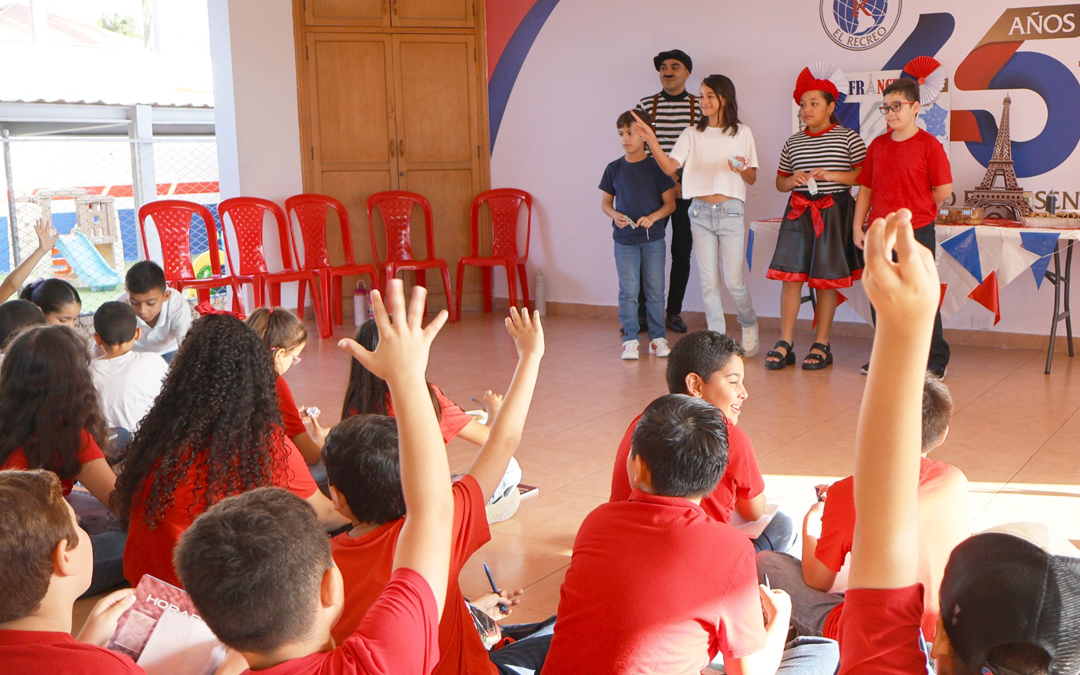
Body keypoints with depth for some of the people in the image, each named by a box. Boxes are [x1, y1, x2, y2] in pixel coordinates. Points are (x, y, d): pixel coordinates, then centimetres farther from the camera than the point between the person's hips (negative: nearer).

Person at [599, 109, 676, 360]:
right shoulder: (614, 168, 4)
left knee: (655, 290, 5)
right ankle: (630, 340, 8)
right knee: (628, 291, 0)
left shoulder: (656, 167, -2)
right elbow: (605, 202, 11)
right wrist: (614, 215, -11)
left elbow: (670, 203, 0)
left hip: (653, 239, -1)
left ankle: (657, 338, 16)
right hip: (625, 240, 1)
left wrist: (653, 217, -18)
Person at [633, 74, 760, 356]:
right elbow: (670, 166, -8)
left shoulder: (741, 133, 5)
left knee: (733, 281, -3)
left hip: (730, 211, -2)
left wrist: (743, 170, -15)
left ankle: (750, 325, 24)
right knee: (708, 282, 2)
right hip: (700, 213, 2)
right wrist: (651, 140, -21)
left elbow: (753, 179, 7)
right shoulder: (692, 134, 7)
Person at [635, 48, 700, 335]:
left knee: (682, 251, 3)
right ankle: (643, 312, 5)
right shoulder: (645, 105, 5)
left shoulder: (700, 107, 4)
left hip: (687, 190, 0)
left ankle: (674, 312, 13)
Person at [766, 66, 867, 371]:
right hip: (798, 212, 3)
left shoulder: (848, 138, 1)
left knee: (826, 279, 2)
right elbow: (780, 182, 17)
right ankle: (785, 343, 1)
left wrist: (832, 175, -16)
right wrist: (793, 180, -5)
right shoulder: (792, 143, 13)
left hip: (834, 212, -3)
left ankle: (821, 345, 10)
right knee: (791, 275, -4)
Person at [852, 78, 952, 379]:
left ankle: (936, 360, 10)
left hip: (917, 232, -5)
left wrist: (914, 208, 0)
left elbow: (944, 190, -7)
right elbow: (866, 188, 11)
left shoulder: (928, 145, -6)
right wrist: (858, 225, 5)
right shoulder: (877, 145, 10)